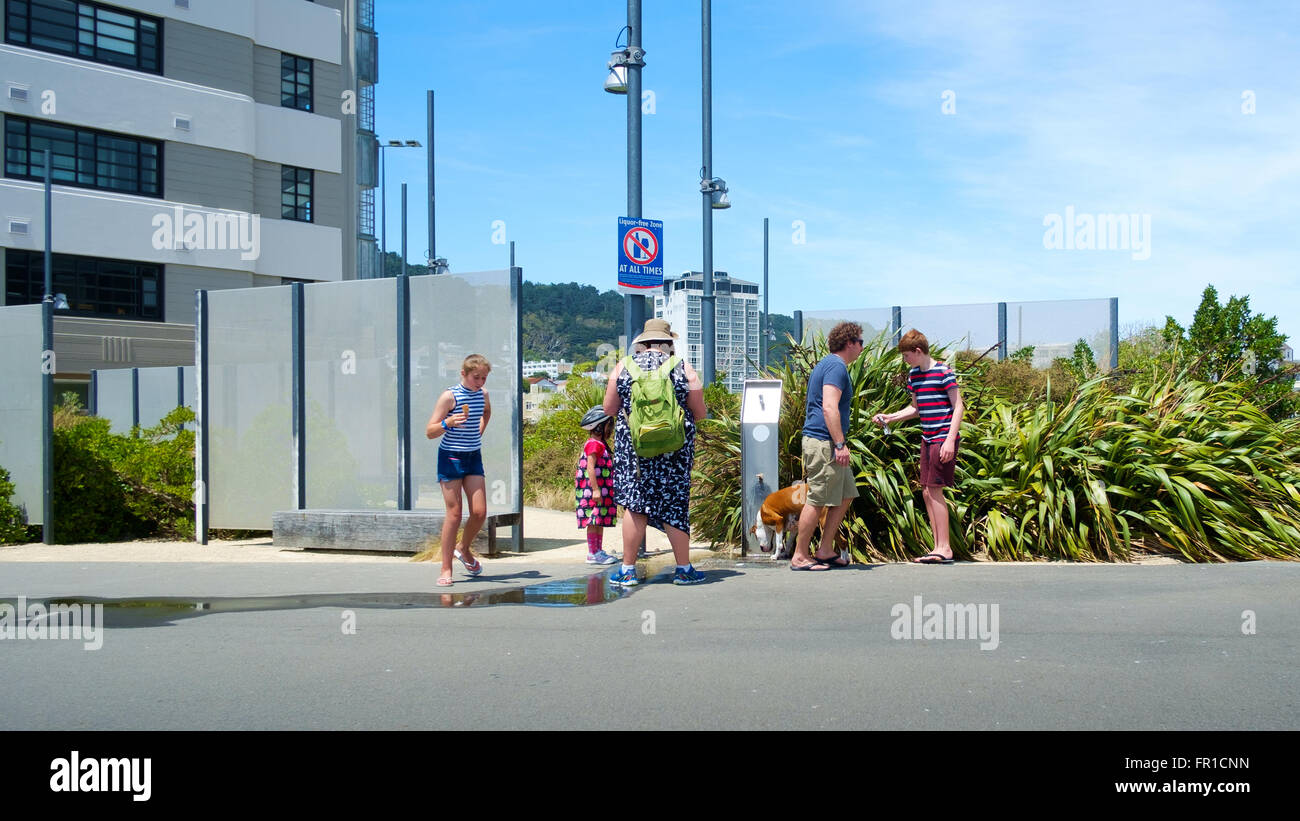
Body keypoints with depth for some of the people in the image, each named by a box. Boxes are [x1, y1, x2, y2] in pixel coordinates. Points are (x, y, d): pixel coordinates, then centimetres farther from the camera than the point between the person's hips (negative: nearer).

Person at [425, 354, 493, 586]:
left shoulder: (482, 395, 6)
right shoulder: (450, 396, -12)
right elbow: (429, 432, -14)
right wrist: (448, 423, -32)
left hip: (474, 457, 5)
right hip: (451, 457, -5)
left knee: (479, 512, -3)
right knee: (454, 514, -7)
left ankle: (464, 549, 26)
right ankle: (446, 569, 1)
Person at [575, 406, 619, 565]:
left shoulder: (600, 444, 20)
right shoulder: (594, 444, -13)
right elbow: (590, 468, -20)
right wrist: (595, 489, -24)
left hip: (601, 491, 10)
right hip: (592, 491, -10)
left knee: (601, 521, 12)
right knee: (594, 521, -8)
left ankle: (599, 551, 17)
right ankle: (593, 553, -7)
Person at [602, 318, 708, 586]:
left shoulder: (623, 367, 2)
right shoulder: (684, 369, 0)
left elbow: (609, 409, 4)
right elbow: (700, 413, 4)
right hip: (675, 448, 0)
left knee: (635, 504, 4)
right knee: (674, 505, 7)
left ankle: (628, 570, 5)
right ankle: (684, 569, 13)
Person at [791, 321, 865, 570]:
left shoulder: (828, 364, 21)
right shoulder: (836, 366, -12)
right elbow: (829, 408, -22)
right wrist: (840, 444, -24)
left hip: (828, 444, 11)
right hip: (824, 441, -11)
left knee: (846, 495, 13)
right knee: (817, 500, -7)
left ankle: (825, 551, 17)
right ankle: (800, 556, -1)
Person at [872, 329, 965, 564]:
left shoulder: (943, 373, -11)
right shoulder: (913, 375, 13)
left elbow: (959, 407, -12)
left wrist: (950, 439, -19)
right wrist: (890, 417, 13)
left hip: (944, 438, -9)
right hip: (928, 439, 9)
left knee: (934, 490, -11)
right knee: (927, 493, 7)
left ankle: (945, 549, -5)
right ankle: (939, 549, 11)